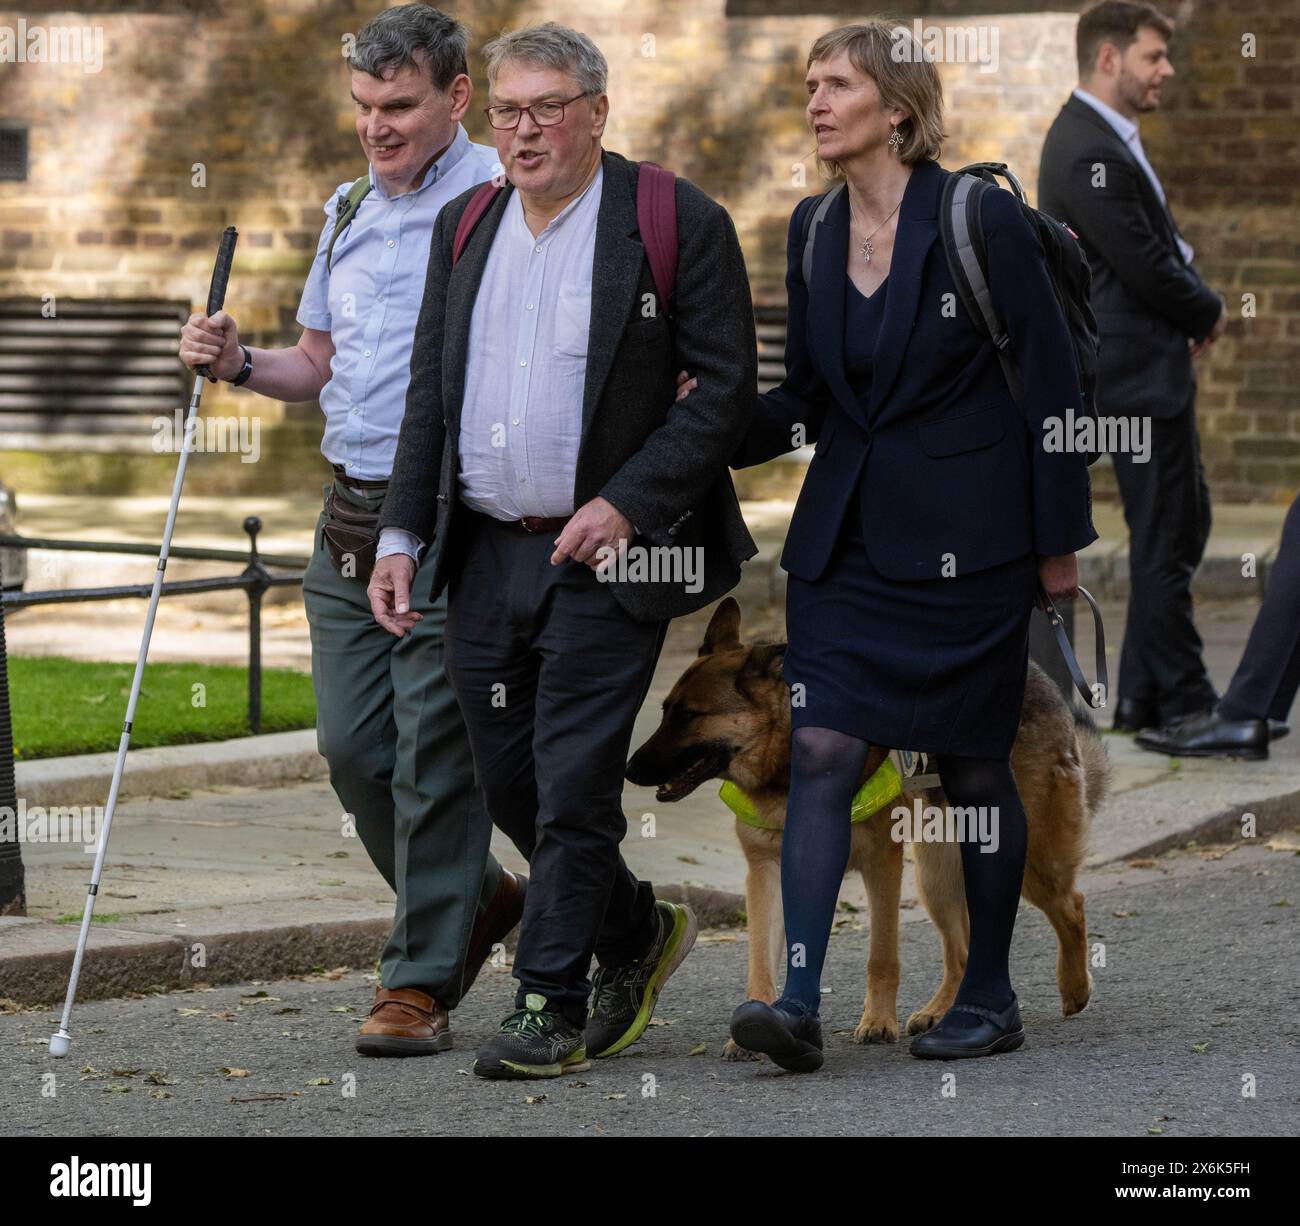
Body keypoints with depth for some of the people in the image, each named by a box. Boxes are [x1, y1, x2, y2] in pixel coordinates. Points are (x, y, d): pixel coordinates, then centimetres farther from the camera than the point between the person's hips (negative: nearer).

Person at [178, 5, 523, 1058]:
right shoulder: (349, 212, 15)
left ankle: (420, 984, 5)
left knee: (434, 755, -4)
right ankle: (475, 900, 28)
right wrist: (239, 363, 5)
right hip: (352, 518, 7)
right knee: (353, 744, 6)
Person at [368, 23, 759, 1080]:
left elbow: (728, 386, -8)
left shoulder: (678, 224, -6)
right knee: (510, 783, 11)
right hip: (487, 556, 6)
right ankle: (637, 932, 33)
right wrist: (403, 536, 7)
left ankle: (551, 1008, 3)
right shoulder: (465, 227, 12)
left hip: (605, 556, -6)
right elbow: (431, 391, 15)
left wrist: (627, 505, -17)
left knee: (573, 783, -6)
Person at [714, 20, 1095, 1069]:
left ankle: (990, 997, 19)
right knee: (822, 753, -8)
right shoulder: (814, 232, 7)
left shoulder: (983, 222, -10)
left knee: (973, 768, 6)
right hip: (848, 539, 5)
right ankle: (799, 1001, -14)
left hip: (965, 540, -5)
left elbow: (1051, 389, -7)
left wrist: (1059, 545, -6)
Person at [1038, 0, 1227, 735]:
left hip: (1156, 370, 11)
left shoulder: (1109, 141, 14)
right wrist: (1210, 312, -4)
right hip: (1140, 374, -11)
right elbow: (1145, 268, -22)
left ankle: (1144, 700, 20)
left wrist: (1197, 304, 2)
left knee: (1183, 528, 15)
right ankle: (1182, 702, 3)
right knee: (1164, 541, -4)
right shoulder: (1089, 154, -20)